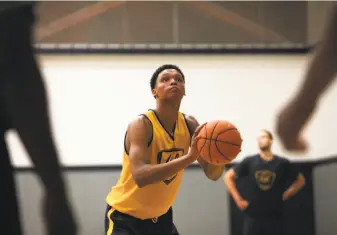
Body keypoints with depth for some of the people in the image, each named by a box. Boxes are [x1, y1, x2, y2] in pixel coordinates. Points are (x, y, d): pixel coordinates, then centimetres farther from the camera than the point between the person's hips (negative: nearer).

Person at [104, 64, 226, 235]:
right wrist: (189, 157, -46)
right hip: (125, 215, -7)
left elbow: (212, 174, -3)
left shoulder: (189, 125, -4)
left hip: (160, 215, 7)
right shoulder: (141, 125, -24)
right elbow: (140, 176, -38)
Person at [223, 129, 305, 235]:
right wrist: (238, 199, 1)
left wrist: (285, 195, 3)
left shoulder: (282, 163, 1)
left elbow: (300, 180, 13)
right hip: (252, 215, 0)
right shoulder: (249, 161, 1)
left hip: (274, 215, 0)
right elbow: (228, 176, 7)